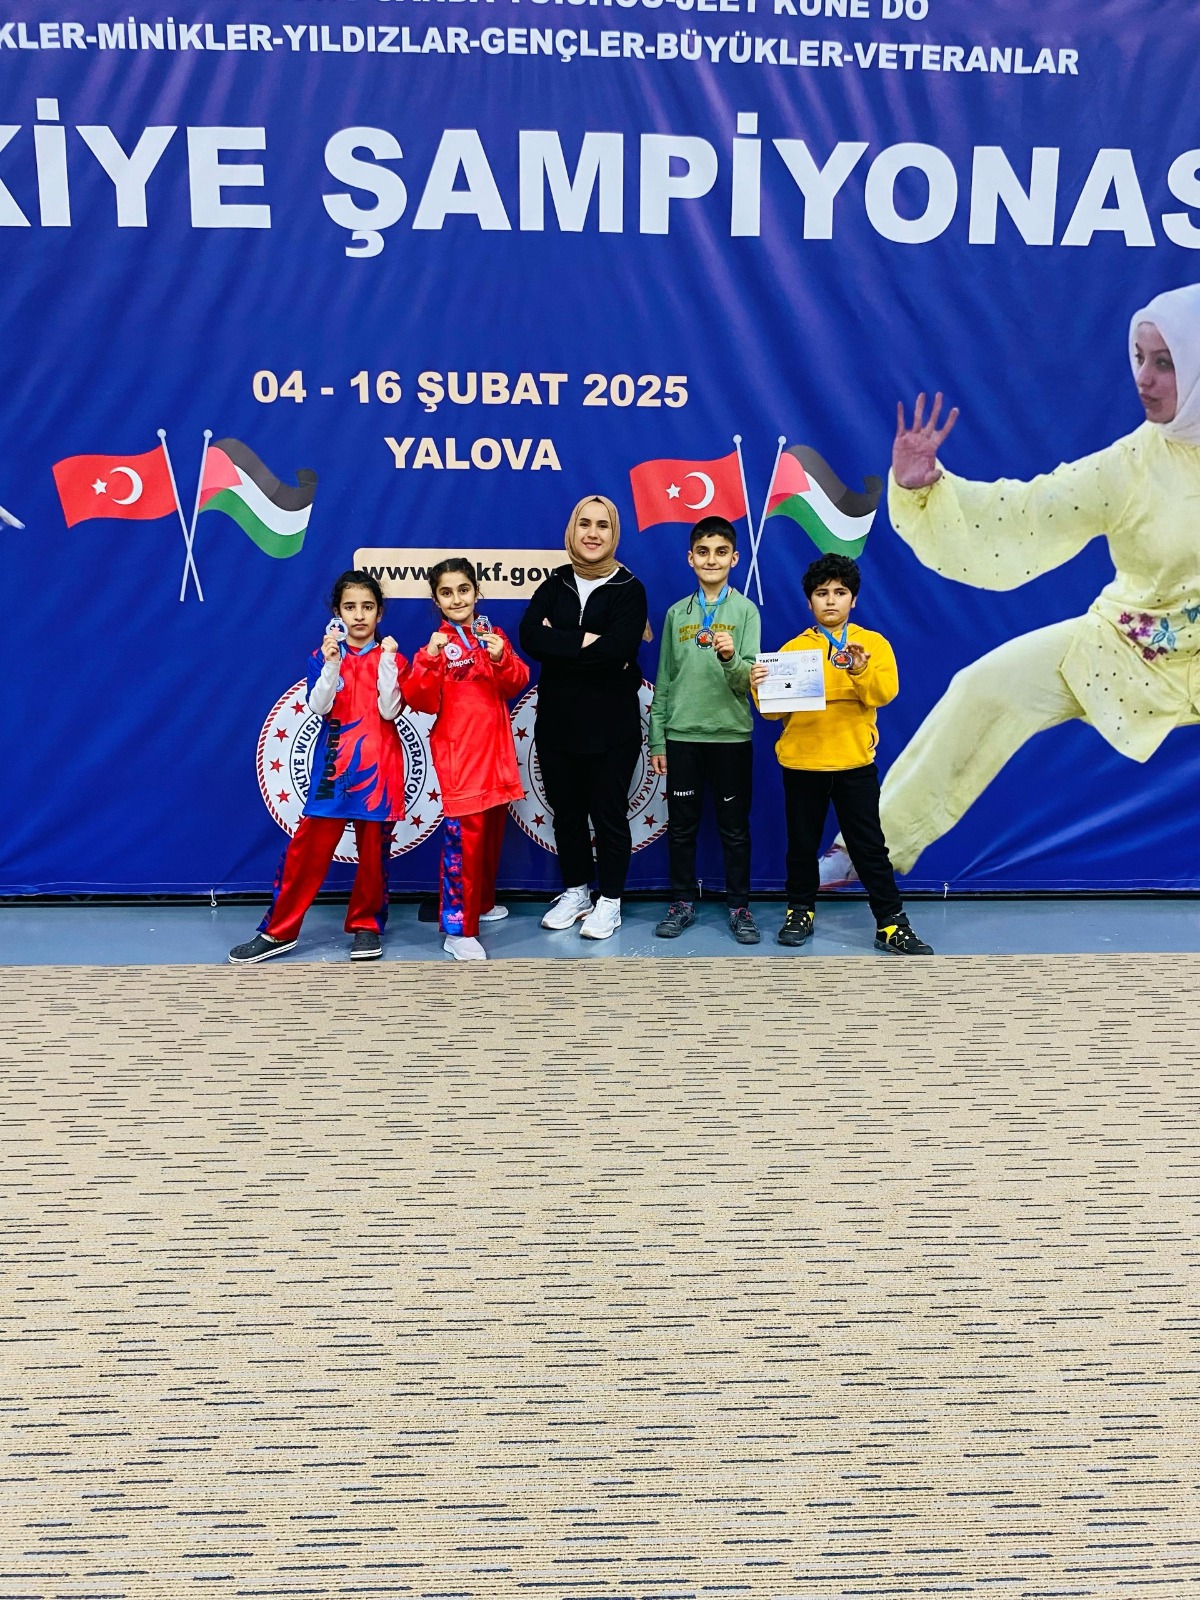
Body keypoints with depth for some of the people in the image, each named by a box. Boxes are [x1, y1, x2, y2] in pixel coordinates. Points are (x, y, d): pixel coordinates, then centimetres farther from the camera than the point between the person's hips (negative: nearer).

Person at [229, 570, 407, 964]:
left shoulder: (390, 657, 5)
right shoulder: (324, 656, 6)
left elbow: (390, 710, -8)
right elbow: (318, 706, -7)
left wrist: (387, 661, -17)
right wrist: (332, 663, -19)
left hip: (378, 766, 0)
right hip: (334, 764, 0)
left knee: (374, 849, 5)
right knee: (308, 845, -3)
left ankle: (366, 925, 20)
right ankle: (279, 931, 4)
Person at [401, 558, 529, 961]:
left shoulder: (494, 636, 10)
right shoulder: (438, 642, -6)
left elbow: (517, 684, 1)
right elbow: (422, 702, -14)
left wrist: (503, 658, -17)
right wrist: (430, 659, -28)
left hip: (496, 749, 6)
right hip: (457, 753, -6)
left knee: (493, 830, 17)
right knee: (464, 836, -10)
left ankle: (482, 902, 36)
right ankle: (459, 929, -6)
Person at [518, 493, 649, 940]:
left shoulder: (629, 589, -5)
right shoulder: (553, 586, 6)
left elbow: (617, 650, -22)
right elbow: (529, 636, -11)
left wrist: (559, 643, -14)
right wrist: (585, 642, -19)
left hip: (611, 727, -4)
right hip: (557, 723, 4)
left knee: (609, 814, 6)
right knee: (565, 812, 14)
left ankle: (609, 902, 20)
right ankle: (575, 893, 31)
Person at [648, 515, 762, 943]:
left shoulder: (745, 611, -2)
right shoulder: (677, 613, 6)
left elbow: (749, 680, -9)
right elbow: (664, 681, 8)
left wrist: (730, 657, -30)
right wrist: (657, 739, 6)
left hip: (731, 735, -2)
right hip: (682, 735, 2)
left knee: (734, 826, 6)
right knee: (681, 824, 9)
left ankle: (739, 906, 16)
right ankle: (682, 902, 21)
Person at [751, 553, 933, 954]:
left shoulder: (873, 643, 3)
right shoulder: (793, 648, 6)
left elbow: (885, 693, -12)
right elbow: (776, 709, 3)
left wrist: (861, 671, -30)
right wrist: (762, 688, -18)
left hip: (854, 762, -1)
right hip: (800, 762, 1)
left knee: (869, 846, 3)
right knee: (802, 844, 12)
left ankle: (891, 924, 9)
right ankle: (800, 912, 28)